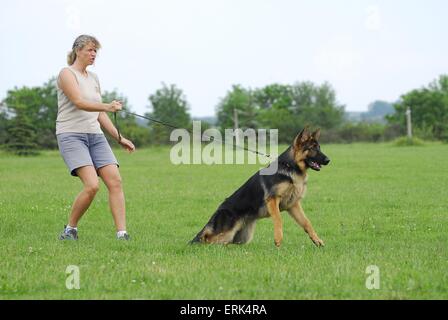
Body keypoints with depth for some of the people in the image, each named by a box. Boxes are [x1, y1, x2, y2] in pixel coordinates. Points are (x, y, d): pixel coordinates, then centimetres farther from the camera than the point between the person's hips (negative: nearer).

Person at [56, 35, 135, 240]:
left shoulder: (93, 78, 18)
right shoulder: (67, 74, -4)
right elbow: (79, 102, -20)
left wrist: (120, 138, 17)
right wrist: (107, 106, -35)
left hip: (95, 136, 7)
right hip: (72, 136, -7)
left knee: (115, 181, -10)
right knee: (92, 185, -21)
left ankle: (122, 234, -12)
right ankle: (70, 229, -2)